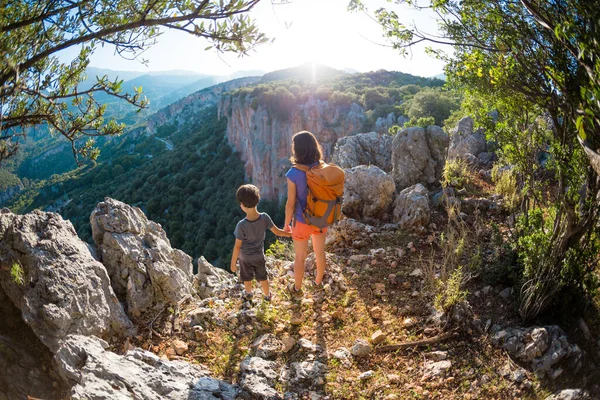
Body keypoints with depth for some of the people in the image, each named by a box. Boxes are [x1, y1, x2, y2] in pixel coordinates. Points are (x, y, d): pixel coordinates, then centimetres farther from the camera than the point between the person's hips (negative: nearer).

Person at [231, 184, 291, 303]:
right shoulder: (264, 217, -25)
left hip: (245, 257, -2)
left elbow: (237, 246, -23)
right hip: (259, 255, 2)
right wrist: (291, 234, 7)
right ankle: (267, 296, 46)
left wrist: (233, 262, -9)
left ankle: (248, 294, 51)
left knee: (247, 278, 26)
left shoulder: (241, 225, -33)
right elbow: (277, 231, -12)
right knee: (263, 277, 25)